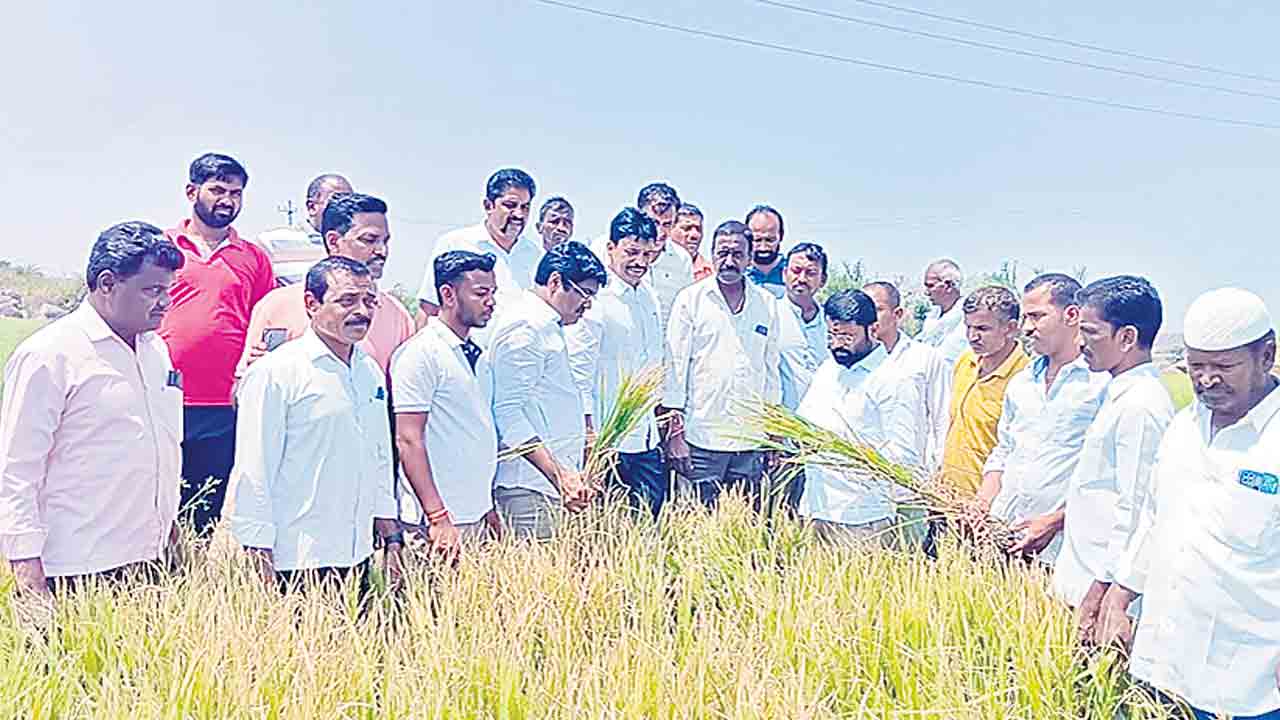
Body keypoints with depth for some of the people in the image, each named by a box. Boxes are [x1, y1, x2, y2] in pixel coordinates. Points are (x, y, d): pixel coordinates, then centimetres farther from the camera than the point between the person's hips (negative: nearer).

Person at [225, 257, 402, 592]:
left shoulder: (371, 372, 10)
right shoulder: (275, 372, -11)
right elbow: (253, 473, -11)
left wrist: (392, 538, 16)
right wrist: (262, 561, -13)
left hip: (357, 556, 6)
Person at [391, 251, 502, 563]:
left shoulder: (478, 356, 13)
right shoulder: (419, 354, -12)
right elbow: (408, 441, -16)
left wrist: (488, 508, 16)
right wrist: (438, 518, -19)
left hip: (478, 517, 8)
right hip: (445, 522, -7)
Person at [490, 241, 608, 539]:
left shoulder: (546, 325, 20)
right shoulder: (525, 326, -12)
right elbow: (508, 413, -21)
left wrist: (570, 474, 23)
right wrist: (559, 475, -24)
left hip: (549, 481, 10)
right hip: (529, 485, -10)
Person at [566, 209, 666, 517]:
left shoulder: (649, 297, 12)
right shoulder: (594, 298, -13)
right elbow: (578, 368, -15)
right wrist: (586, 427, -17)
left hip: (644, 434, 7)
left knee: (651, 516, 10)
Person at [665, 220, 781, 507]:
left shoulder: (767, 304, 10)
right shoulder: (690, 300, 0)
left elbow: (771, 368, 14)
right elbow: (675, 366, -2)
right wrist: (675, 432, -7)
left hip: (751, 442, 3)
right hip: (702, 440, -3)